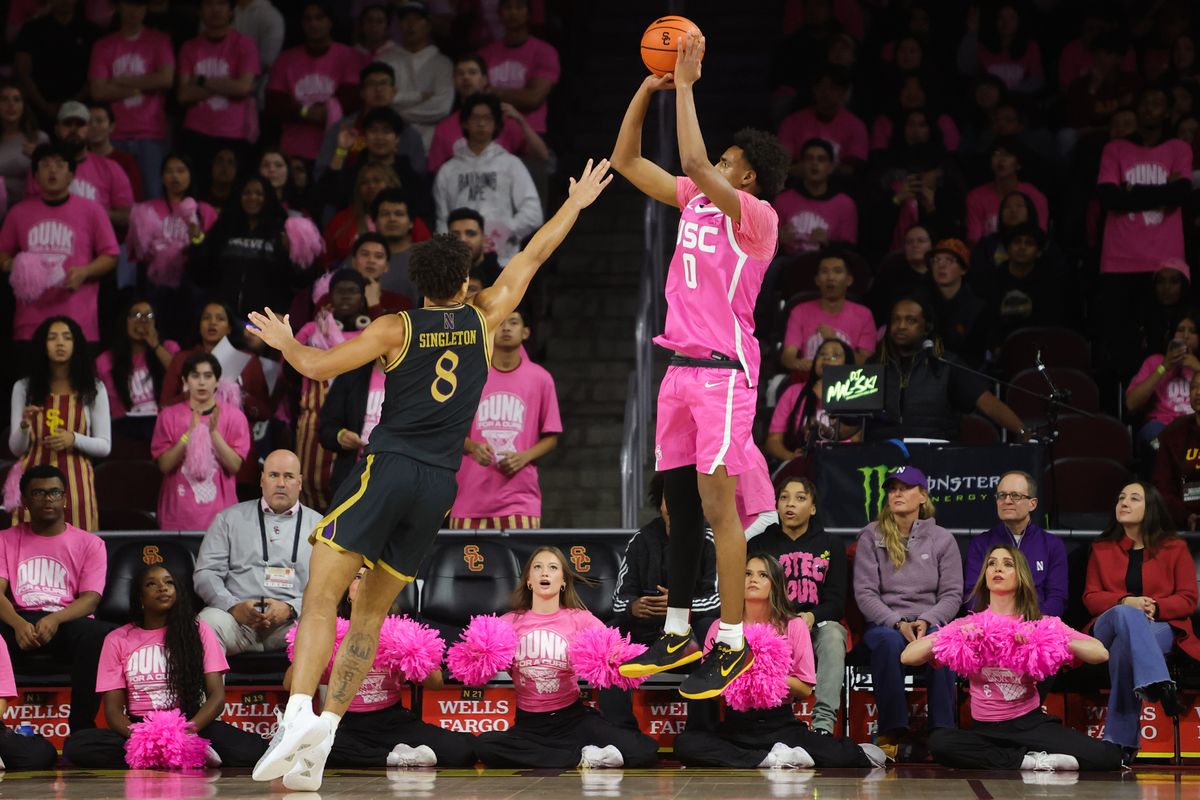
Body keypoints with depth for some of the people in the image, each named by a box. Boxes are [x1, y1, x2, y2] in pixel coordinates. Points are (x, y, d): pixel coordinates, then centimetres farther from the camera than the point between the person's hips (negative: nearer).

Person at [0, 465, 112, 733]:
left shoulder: (89, 543, 12)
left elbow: (90, 599, 0)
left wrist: (55, 620, -21)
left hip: (68, 621, -1)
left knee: (100, 635, -37)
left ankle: (81, 728, -30)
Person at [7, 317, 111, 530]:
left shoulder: (93, 389, 4)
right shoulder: (24, 388, 6)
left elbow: (104, 446, 4)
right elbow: (16, 449, 7)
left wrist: (74, 439, -14)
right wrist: (24, 425, -14)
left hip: (75, 482, 0)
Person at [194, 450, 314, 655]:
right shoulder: (229, 519, 20)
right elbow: (206, 573, 10)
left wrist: (290, 609, -12)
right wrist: (234, 607, -10)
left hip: (293, 619, -1)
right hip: (237, 617, 1)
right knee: (209, 622, -34)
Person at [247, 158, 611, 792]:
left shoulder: (397, 328, 1)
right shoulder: (482, 319, 10)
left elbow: (318, 365, -4)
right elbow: (532, 258, 22)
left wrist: (284, 340, 16)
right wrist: (574, 205, 34)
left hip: (387, 471, -4)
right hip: (440, 485, 4)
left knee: (321, 598, -7)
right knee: (371, 612, 8)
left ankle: (299, 712, -28)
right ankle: (321, 740, 1)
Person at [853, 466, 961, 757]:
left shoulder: (941, 539, 11)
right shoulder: (871, 536, 7)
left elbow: (952, 594, 5)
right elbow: (865, 593, 0)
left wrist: (926, 621, -15)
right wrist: (898, 623, -16)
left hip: (930, 621, 1)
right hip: (884, 622, -1)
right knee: (890, 641, -37)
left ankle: (943, 732, -30)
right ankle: (894, 731, -31)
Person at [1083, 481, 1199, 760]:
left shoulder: (1174, 548, 13)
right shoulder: (1101, 549, 19)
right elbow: (1091, 597, 10)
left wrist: (1154, 607, -16)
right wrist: (1126, 602, -13)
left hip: (1161, 627, -1)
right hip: (1110, 627, 1)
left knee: (1125, 648, -41)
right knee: (1126, 615, -40)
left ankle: (1120, 742, -49)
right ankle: (1158, 685, -62)